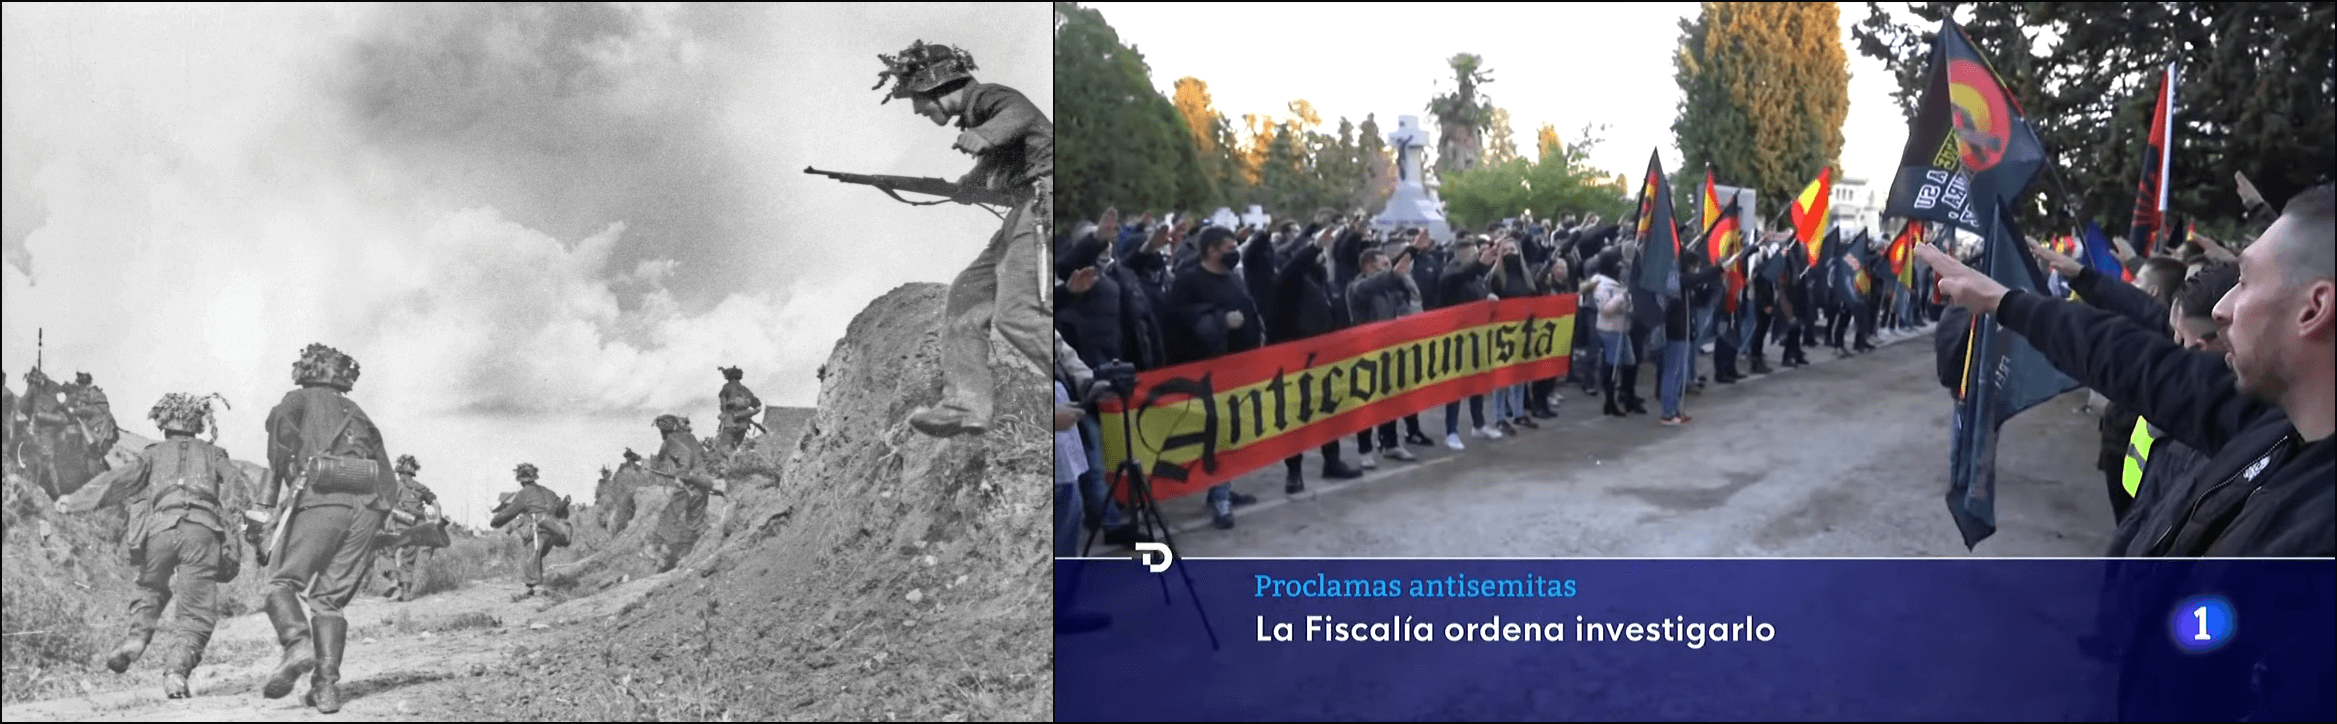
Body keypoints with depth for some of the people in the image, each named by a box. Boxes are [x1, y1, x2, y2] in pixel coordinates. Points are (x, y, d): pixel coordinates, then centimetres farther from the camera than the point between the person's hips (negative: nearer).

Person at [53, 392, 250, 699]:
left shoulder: (154, 453, 25)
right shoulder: (212, 453, 26)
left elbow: (119, 480, 14)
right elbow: (238, 484, 9)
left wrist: (75, 501, 19)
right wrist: (230, 516, 1)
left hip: (161, 527, 1)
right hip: (203, 530, -1)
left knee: (151, 587, 26)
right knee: (198, 613, 3)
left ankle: (137, 636, 0)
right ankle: (179, 668, -18)